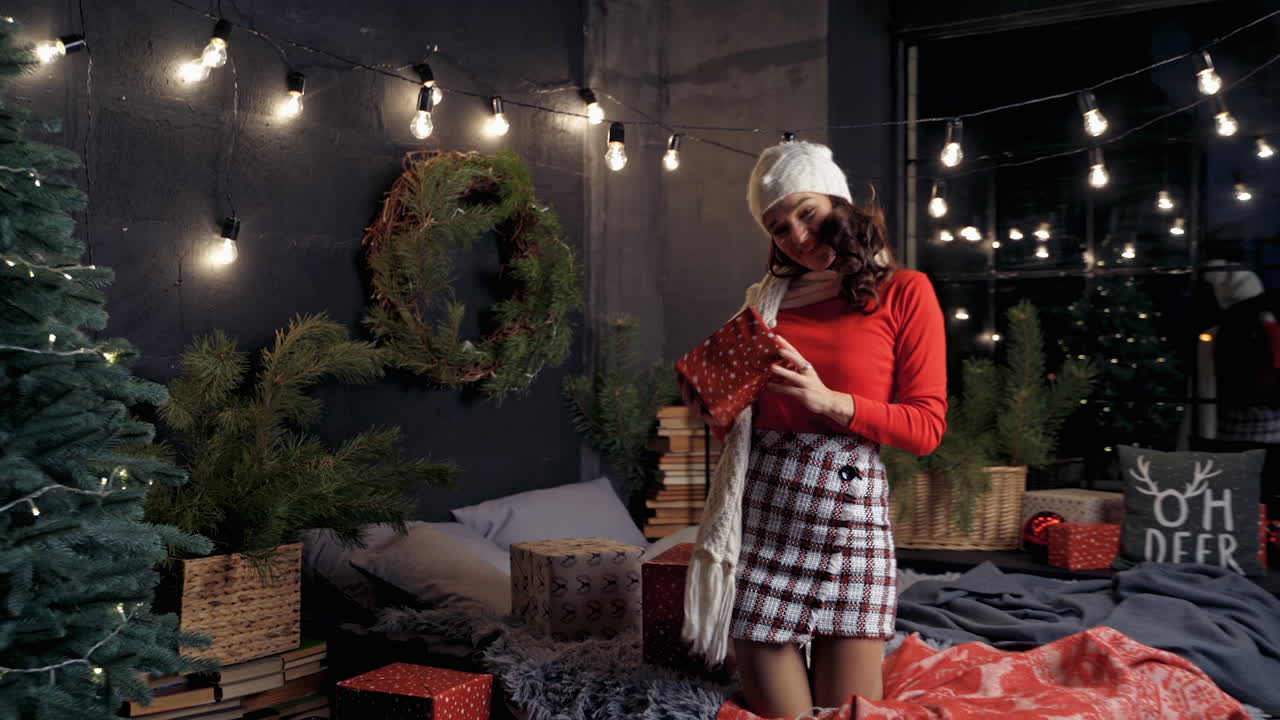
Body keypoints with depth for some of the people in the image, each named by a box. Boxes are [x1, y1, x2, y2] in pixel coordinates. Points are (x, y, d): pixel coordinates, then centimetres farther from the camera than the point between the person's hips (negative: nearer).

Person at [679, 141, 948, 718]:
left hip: (850, 505, -2)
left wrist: (828, 401, -14)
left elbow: (926, 427, -2)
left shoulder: (903, 292, 3)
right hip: (759, 506, 3)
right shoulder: (768, 299, 14)